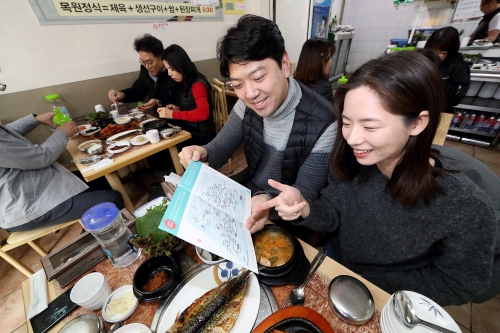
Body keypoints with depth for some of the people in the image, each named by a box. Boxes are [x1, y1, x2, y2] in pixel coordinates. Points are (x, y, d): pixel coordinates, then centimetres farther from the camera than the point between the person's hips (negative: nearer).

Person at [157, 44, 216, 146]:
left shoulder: (197, 84, -16)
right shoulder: (184, 83, 9)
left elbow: (203, 113, -31)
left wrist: (173, 114, -26)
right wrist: (178, 108, 0)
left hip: (201, 136, -7)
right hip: (189, 131, 7)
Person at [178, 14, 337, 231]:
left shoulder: (323, 124, -26)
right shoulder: (247, 104, -9)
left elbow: (306, 192, -21)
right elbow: (221, 147, -3)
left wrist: (269, 202, -41)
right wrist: (203, 155, -25)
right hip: (246, 195, 5)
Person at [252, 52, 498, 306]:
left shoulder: (466, 208, -30)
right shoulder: (352, 161, -21)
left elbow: (456, 286, -14)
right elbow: (332, 214, -10)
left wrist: (361, 279, -15)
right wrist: (305, 209, -33)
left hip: (387, 304, -2)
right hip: (334, 263, 3)